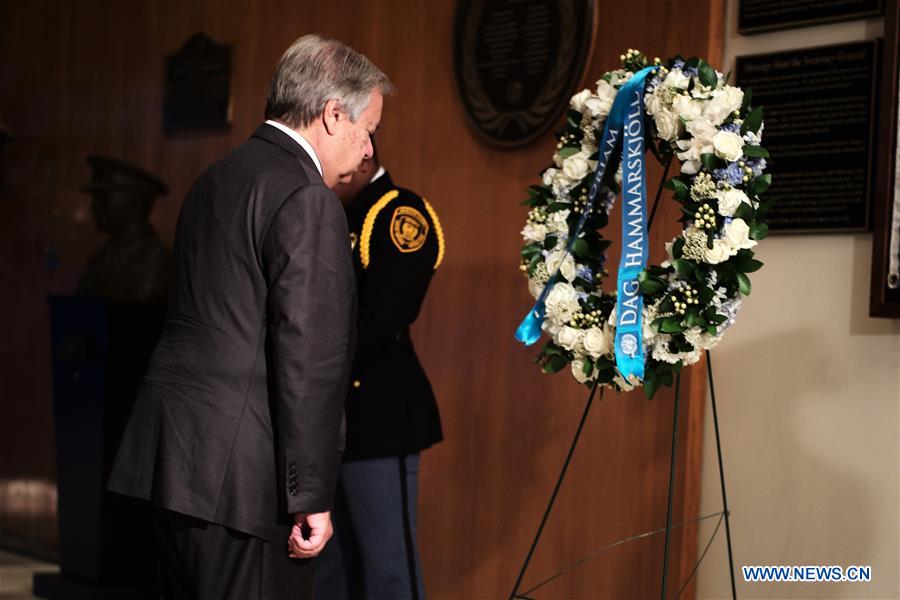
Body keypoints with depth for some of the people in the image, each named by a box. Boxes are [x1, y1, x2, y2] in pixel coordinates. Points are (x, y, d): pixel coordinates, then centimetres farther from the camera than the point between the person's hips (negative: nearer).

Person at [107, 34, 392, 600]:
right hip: (242, 470, -9)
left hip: (173, 451, 9)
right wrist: (312, 497, -15)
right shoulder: (306, 198, -13)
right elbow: (309, 357, -18)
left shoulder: (216, 179, 16)